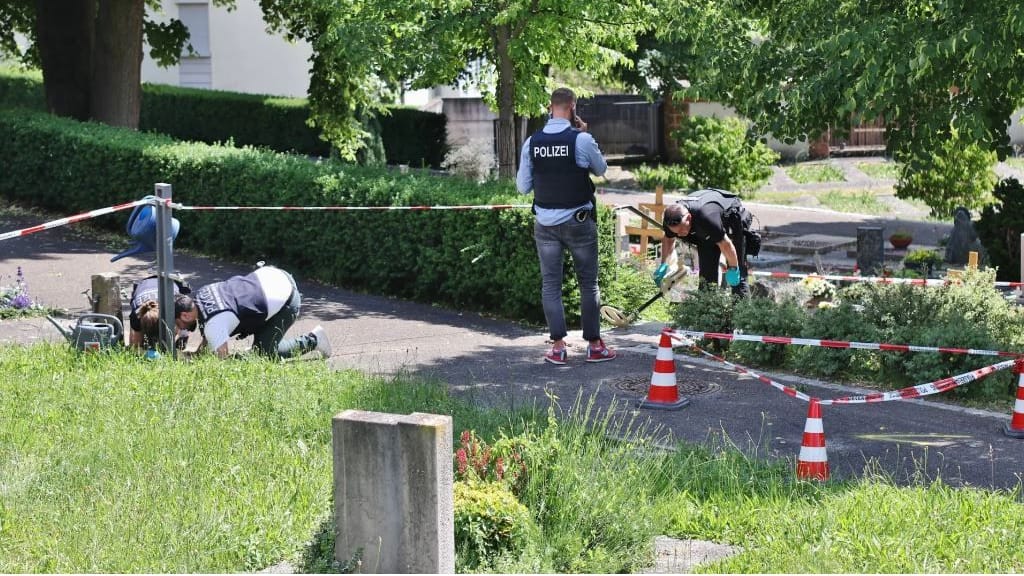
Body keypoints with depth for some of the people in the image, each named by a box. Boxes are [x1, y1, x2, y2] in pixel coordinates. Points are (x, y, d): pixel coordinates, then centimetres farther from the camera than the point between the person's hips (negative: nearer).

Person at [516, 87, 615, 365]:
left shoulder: (532, 142, -2)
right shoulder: (582, 139, -12)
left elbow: (523, 186, 4)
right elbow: (601, 169, 6)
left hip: (545, 223, 3)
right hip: (578, 221, -2)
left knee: (550, 284, 7)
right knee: (588, 282, 8)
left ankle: (558, 346, 4)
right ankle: (594, 345, 11)